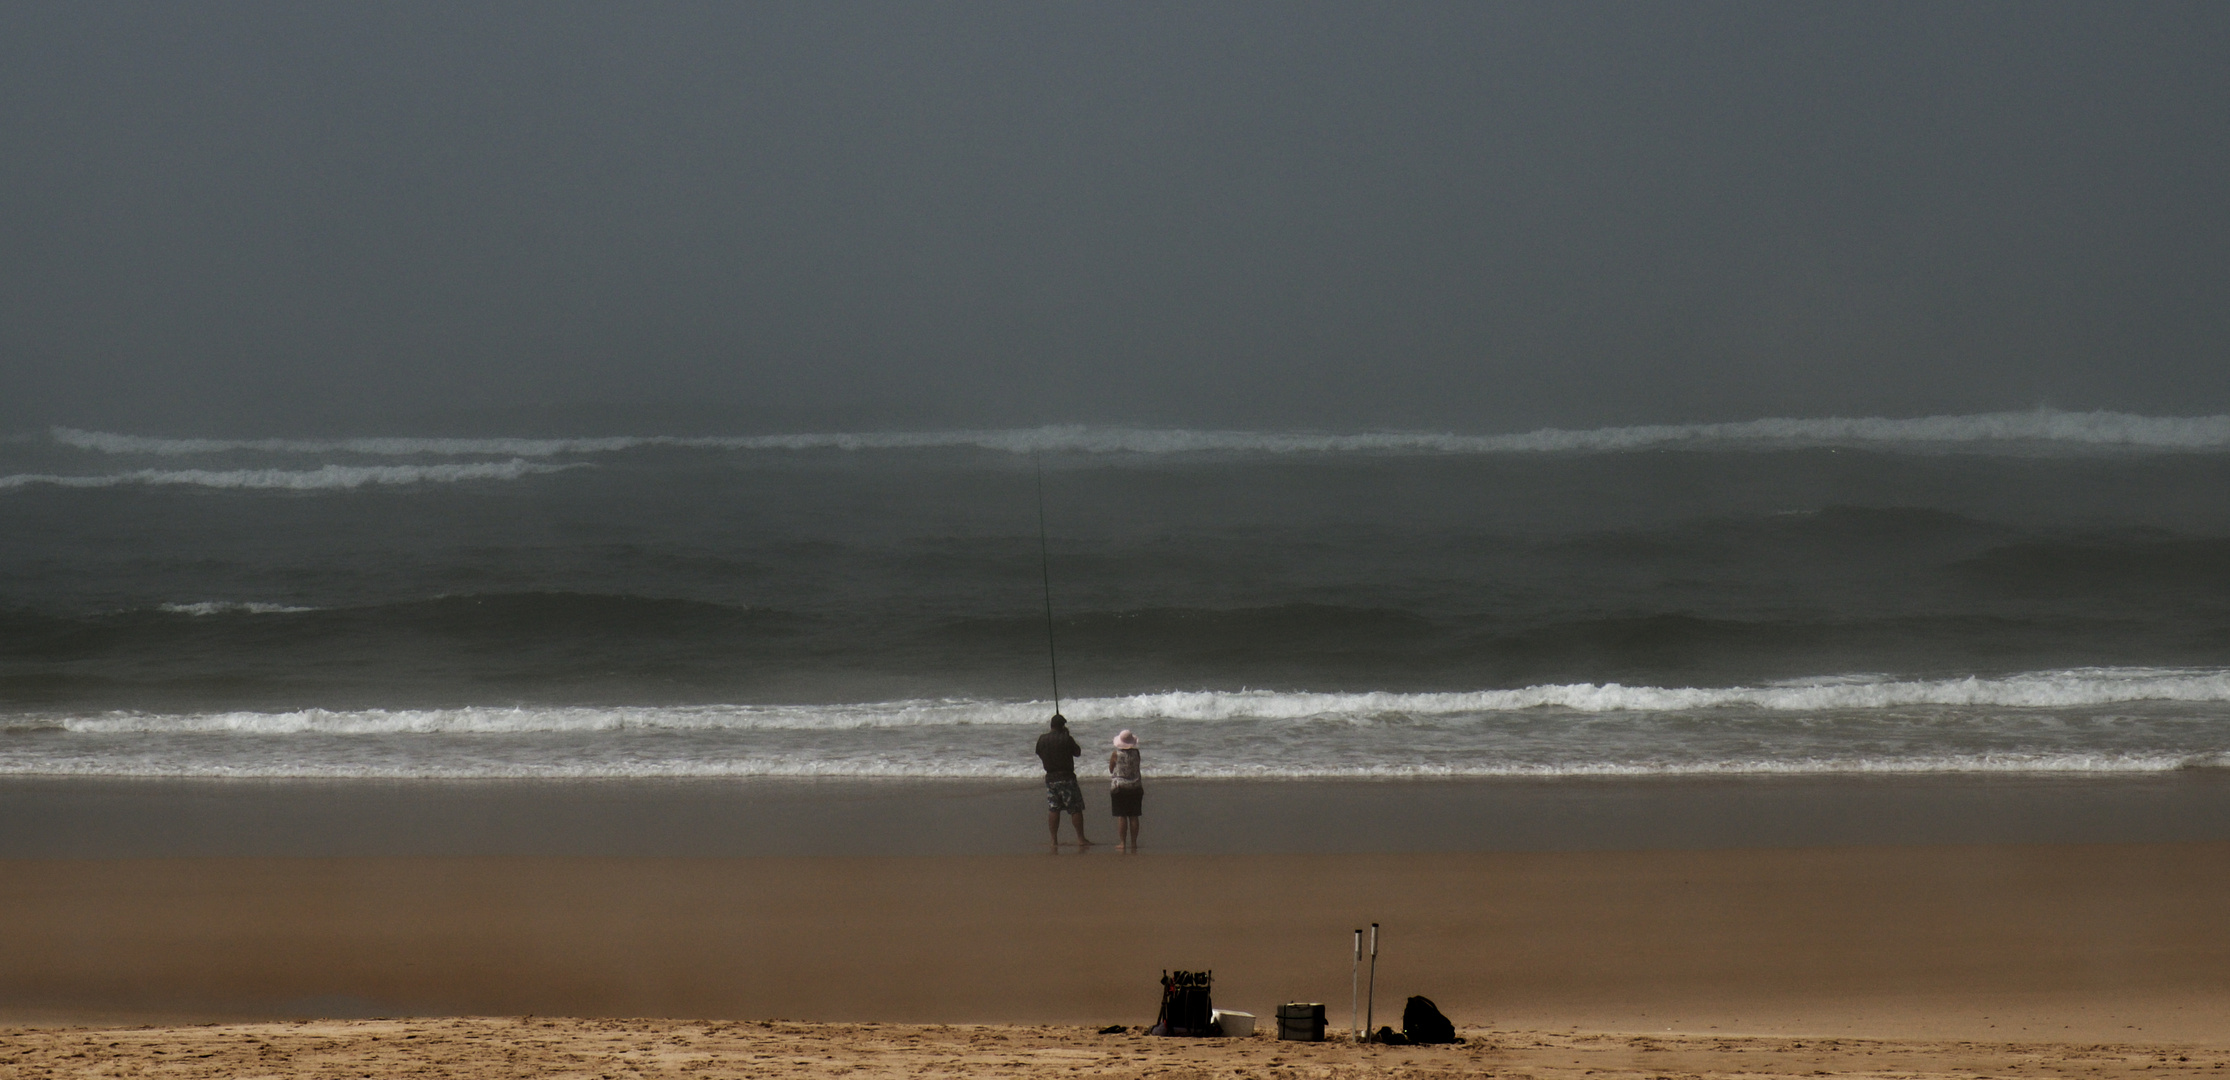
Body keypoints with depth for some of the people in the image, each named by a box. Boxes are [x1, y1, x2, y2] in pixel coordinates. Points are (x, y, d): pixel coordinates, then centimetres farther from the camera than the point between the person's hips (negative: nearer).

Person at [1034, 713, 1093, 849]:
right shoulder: (1066, 740, -12)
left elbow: (1040, 755, 14)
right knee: (1075, 809, 1)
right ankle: (1081, 839, 0)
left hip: (1050, 777, 5)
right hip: (1066, 777, -5)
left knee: (1053, 810, 9)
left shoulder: (1042, 739, 2)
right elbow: (1078, 752, 1)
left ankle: (1054, 840, 7)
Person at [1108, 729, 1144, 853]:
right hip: (1135, 787, 3)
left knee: (1121, 816, -1)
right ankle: (1133, 843, 7)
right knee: (1133, 816, 6)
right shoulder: (1136, 753, -2)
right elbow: (1137, 767, 10)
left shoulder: (1116, 754, -8)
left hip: (1119, 787, -3)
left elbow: (1111, 770, 3)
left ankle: (1122, 843, -5)